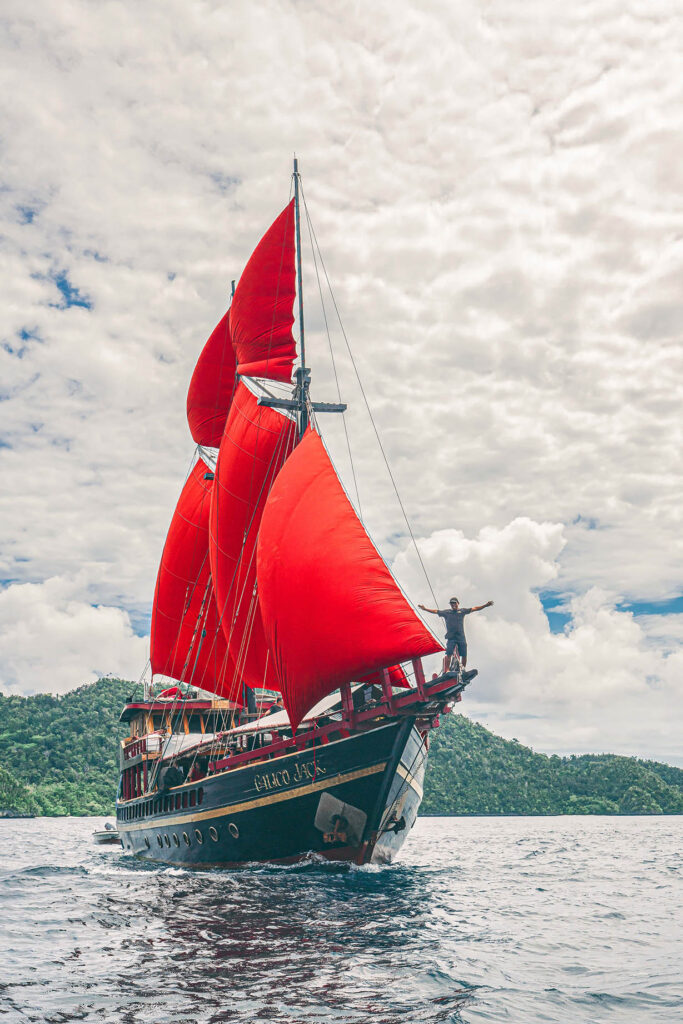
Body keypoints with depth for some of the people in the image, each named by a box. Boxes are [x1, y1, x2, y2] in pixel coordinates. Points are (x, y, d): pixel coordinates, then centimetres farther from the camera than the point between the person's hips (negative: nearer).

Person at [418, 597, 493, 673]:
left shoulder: (462, 611, 12)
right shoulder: (446, 612, 11)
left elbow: (474, 609, 8)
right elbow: (435, 611, 9)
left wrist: (485, 605, 1)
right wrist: (425, 609, 1)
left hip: (461, 637, 2)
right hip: (451, 637, -2)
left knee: (464, 656, 1)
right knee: (449, 655, -15)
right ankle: (446, 671, -14)